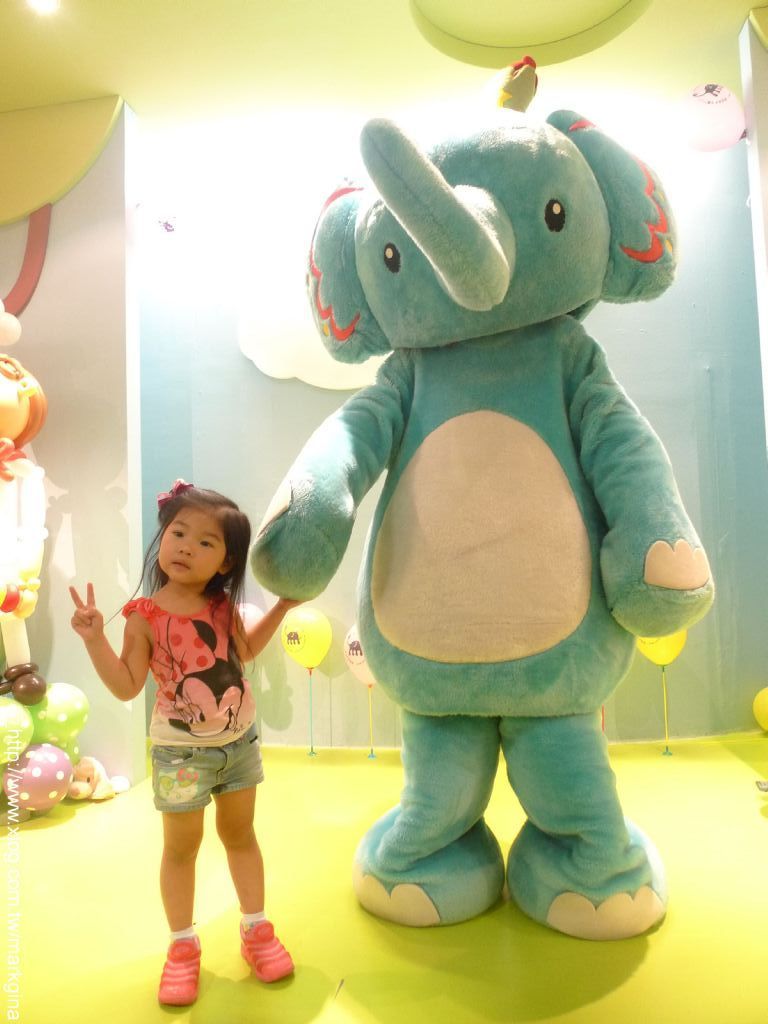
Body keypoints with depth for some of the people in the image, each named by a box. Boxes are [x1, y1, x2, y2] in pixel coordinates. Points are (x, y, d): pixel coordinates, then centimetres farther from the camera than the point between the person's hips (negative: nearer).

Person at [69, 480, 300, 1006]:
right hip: (180, 751, -4)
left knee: (240, 834, 19)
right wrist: (95, 639, -29)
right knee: (181, 846, 13)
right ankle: (183, 945, 35)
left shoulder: (224, 605, -6)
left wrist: (280, 607, 4)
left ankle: (257, 929, 37)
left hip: (240, 741, 4)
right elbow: (128, 687, -18)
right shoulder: (145, 615, -18)